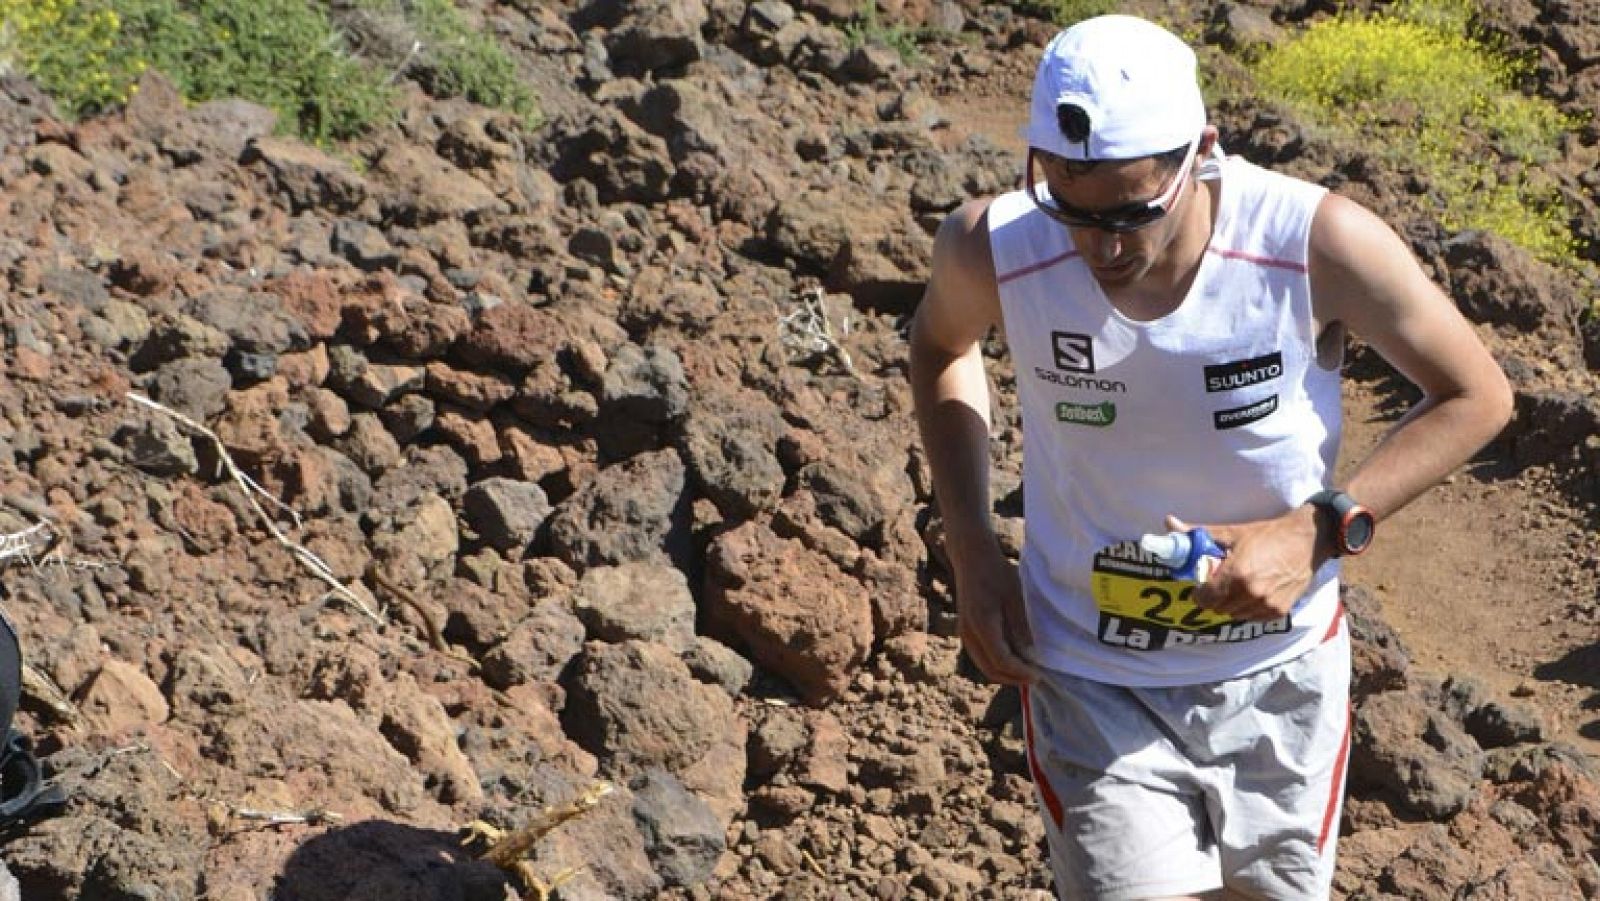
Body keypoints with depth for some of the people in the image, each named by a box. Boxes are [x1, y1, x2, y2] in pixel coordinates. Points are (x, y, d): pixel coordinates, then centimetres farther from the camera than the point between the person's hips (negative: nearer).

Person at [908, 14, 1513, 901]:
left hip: (1279, 680, 1)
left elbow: (1476, 396, -9)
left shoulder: (1317, 243, -24)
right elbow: (940, 345, 6)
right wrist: (972, 553, -4)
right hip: (1092, 685, 0)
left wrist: (1321, 529, -23)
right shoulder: (994, 249, -20)